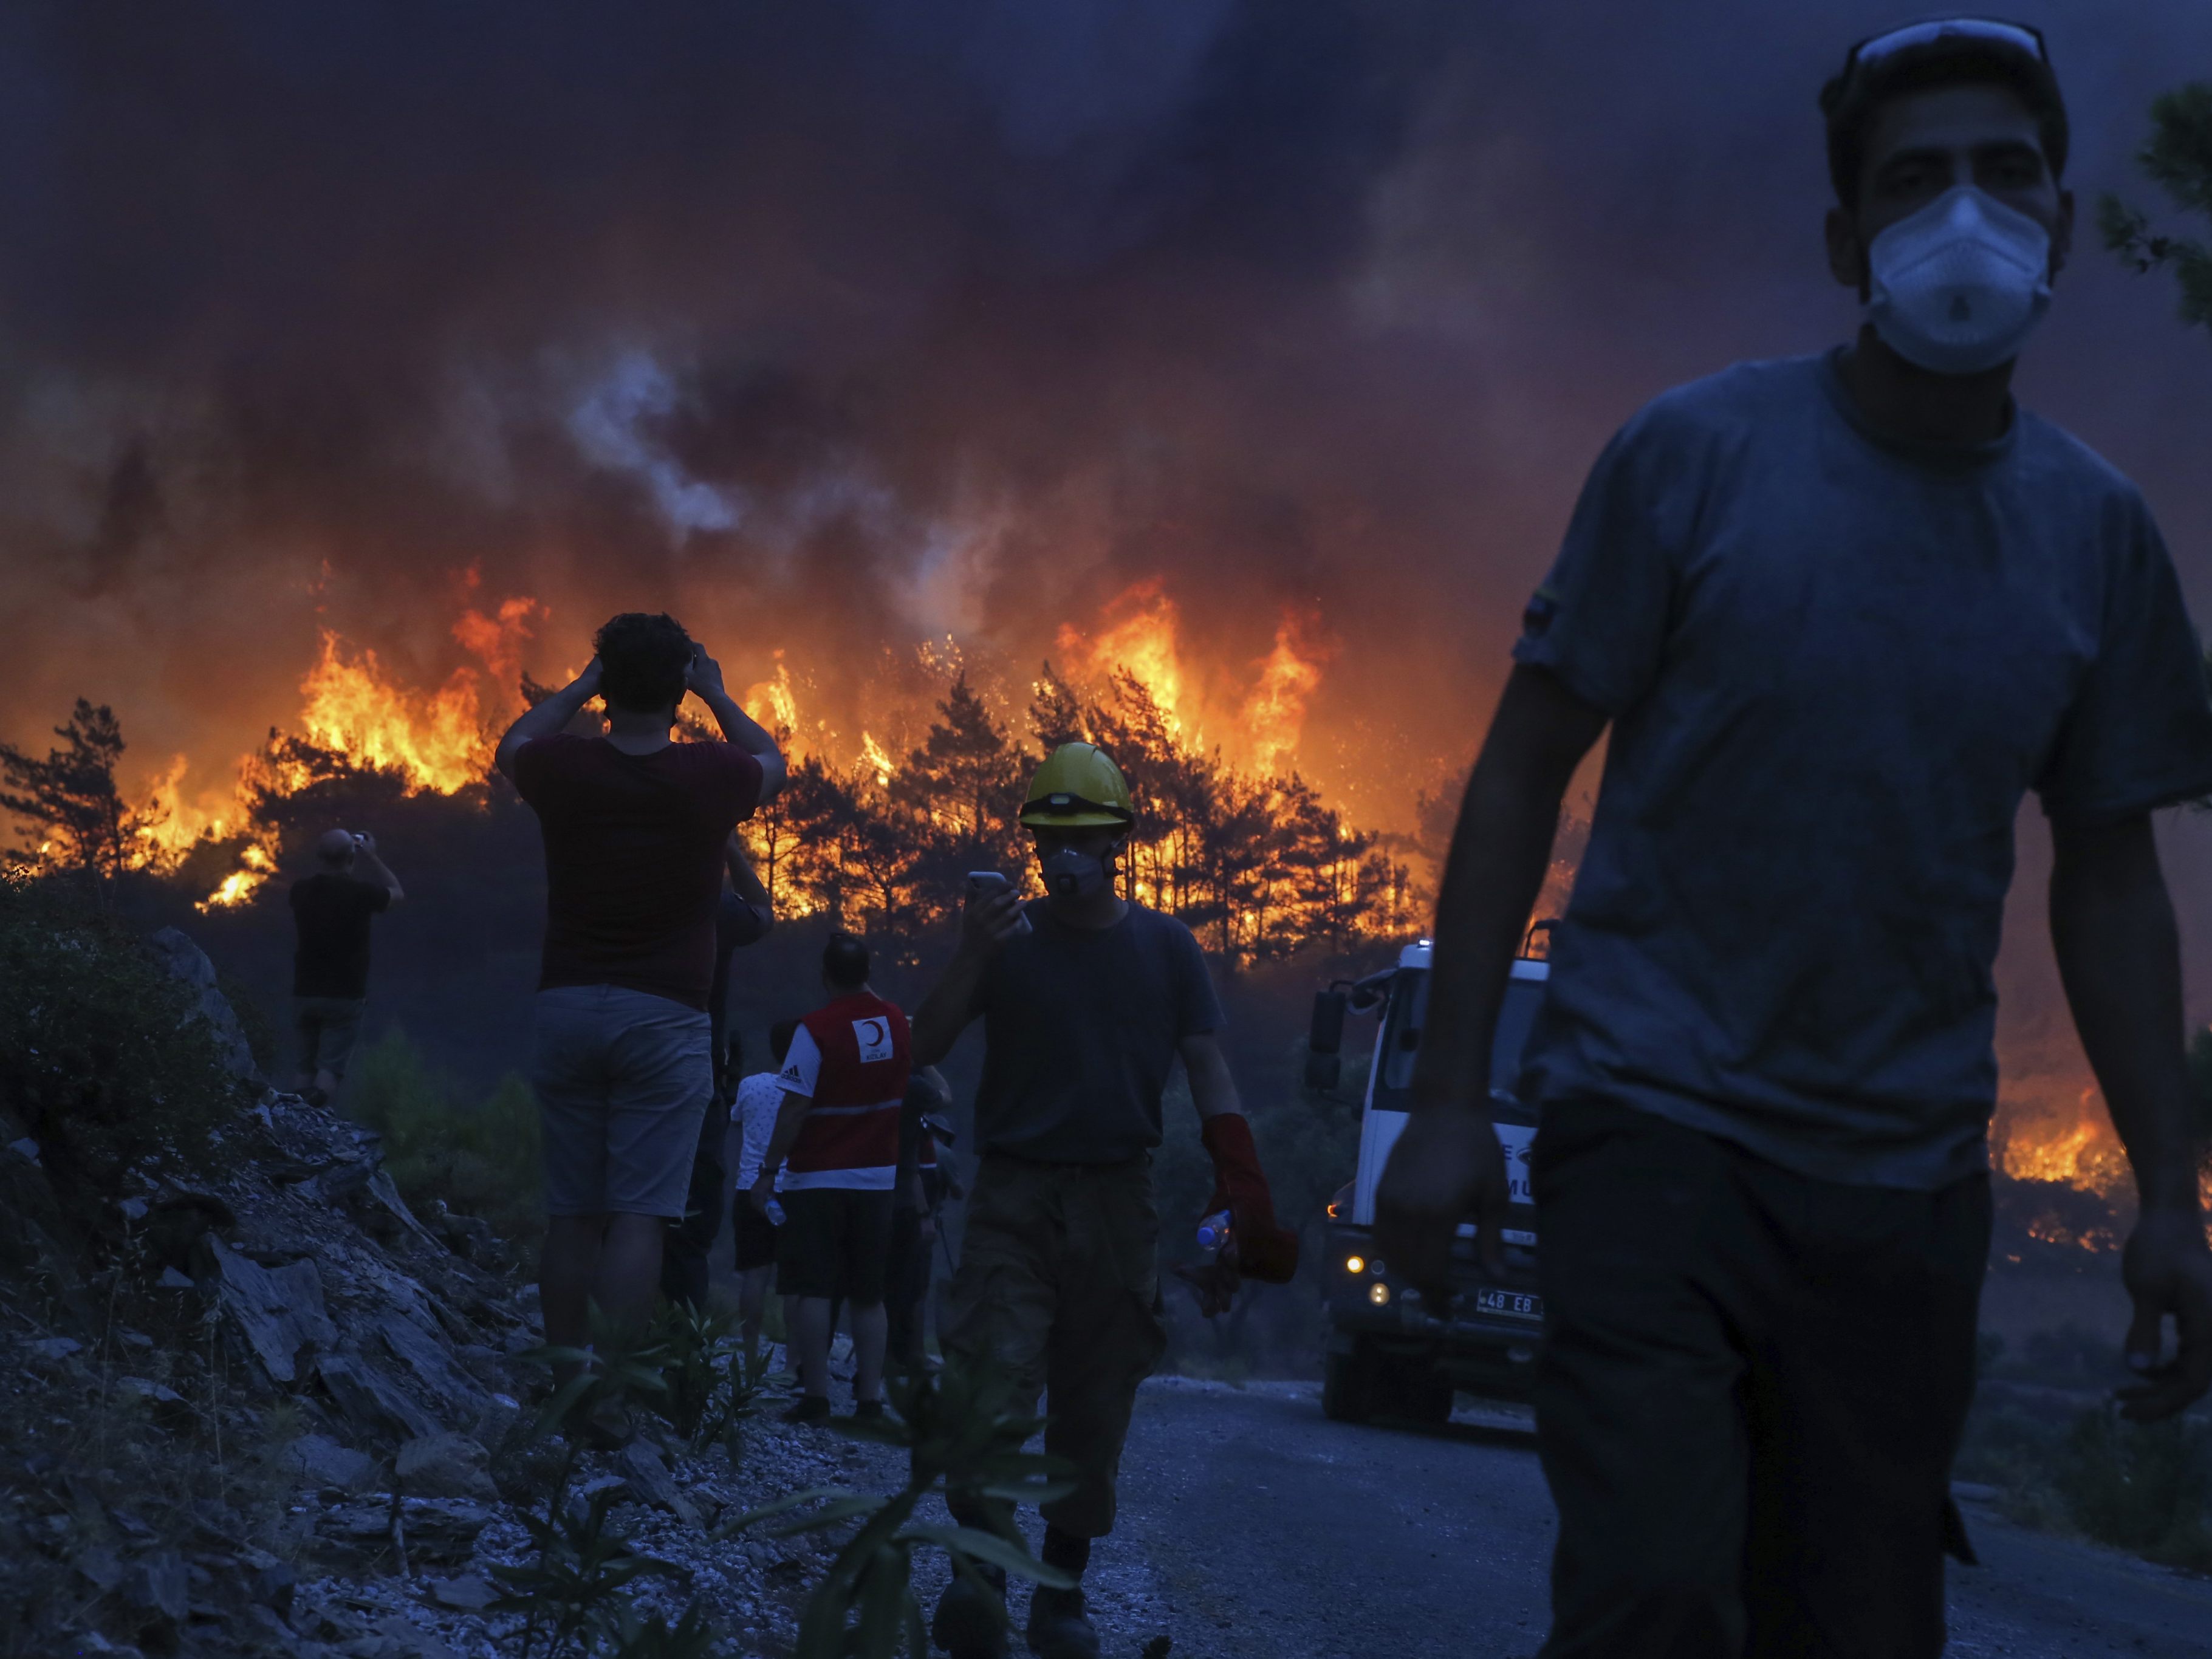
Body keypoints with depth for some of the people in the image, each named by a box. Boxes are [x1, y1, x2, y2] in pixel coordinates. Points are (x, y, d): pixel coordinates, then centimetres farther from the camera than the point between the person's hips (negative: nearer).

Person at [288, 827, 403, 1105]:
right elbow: (396, 893, 7)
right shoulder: (359, 892, -15)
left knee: (307, 1066, 15)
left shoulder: (301, 891, -3)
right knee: (332, 1065, -7)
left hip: (305, 995, 4)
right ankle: (316, 1108, -32)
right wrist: (370, 858, 13)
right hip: (345, 997, -4)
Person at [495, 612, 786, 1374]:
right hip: (665, 1016, -2)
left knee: (571, 1215, 8)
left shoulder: (564, 768, -1)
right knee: (638, 1217, -6)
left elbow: (513, 744, 25)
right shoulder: (710, 776, -5)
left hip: (566, 1004, 2)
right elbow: (770, 761, 20)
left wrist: (582, 685, 30)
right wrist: (717, 694, 29)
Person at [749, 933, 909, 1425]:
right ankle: (870, 1398, 5)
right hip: (878, 1177, 5)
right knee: (869, 1294, 9)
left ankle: (815, 1396, -7)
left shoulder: (816, 1029, -12)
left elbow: (795, 1108, -14)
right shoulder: (896, 1024, 4)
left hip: (818, 1180, -5)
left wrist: (769, 1171, -7)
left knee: (810, 1290, -2)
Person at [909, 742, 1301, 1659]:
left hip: (1117, 1202, 2)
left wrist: (1242, 1193, -8)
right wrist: (971, 958, -17)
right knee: (995, 1377, -17)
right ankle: (980, 1570, -25)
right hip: (1014, 1195, -2)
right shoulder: (1009, 938, 5)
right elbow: (925, 1049, -1)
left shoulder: (1166, 947, 8)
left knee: (1095, 1405, 4)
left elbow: (1208, 1071, 4)